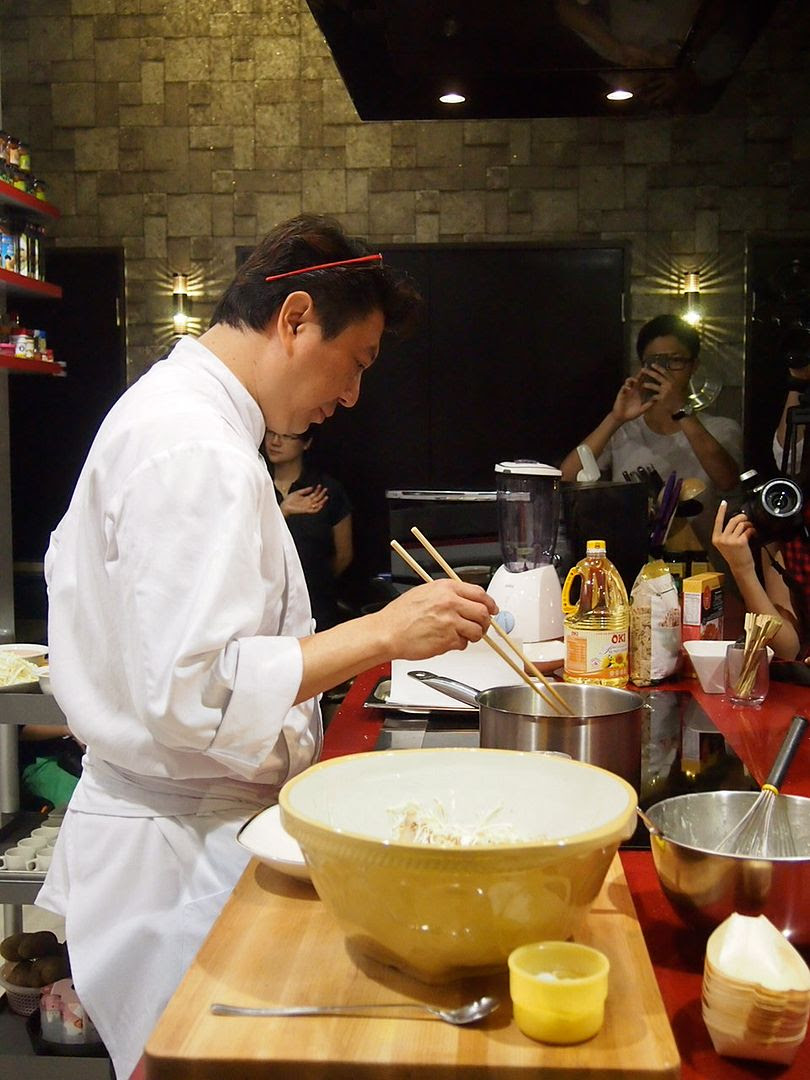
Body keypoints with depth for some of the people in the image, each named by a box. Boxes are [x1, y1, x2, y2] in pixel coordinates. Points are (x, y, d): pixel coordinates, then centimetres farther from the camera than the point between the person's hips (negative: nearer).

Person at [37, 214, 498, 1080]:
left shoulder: (163, 411, 12)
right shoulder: (196, 452, -23)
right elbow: (193, 693, -28)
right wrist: (381, 633, -27)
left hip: (181, 830, 10)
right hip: (182, 853, -10)